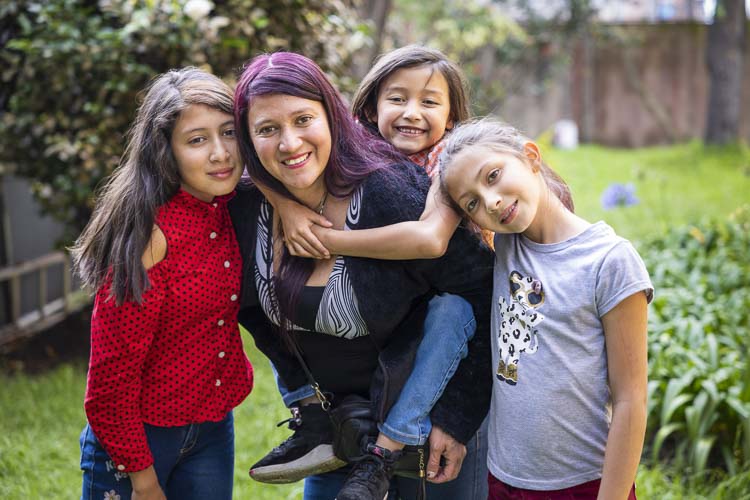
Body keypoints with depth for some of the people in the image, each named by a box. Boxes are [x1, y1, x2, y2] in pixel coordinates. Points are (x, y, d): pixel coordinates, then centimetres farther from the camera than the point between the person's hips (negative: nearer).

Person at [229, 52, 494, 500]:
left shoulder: (393, 195, -29)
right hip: (331, 404, 4)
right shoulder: (247, 208, -13)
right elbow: (248, 304, 6)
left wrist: (457, 419, -20)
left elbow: (486, 294, -24)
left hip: (414, 405, -4)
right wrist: (303, 396, 3)